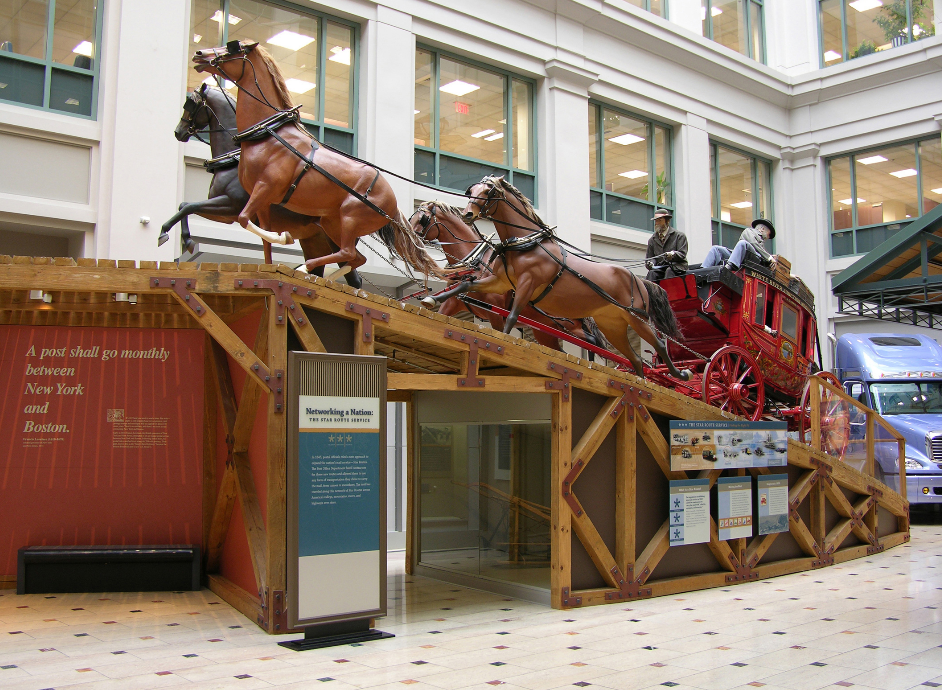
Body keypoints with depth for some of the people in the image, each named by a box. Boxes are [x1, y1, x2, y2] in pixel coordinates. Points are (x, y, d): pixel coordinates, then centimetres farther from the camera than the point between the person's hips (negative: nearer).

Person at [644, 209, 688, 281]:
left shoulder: (679, 235, 6)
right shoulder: (652, 239, 18)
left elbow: (682, 254, -3)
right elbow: (650, 257, 16)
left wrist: (673, 254, -26)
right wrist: (650, 263, -10)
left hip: (676, 267, -3)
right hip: (660, 268, 3)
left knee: (669, 270, -36)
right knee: (652, 273, -29)